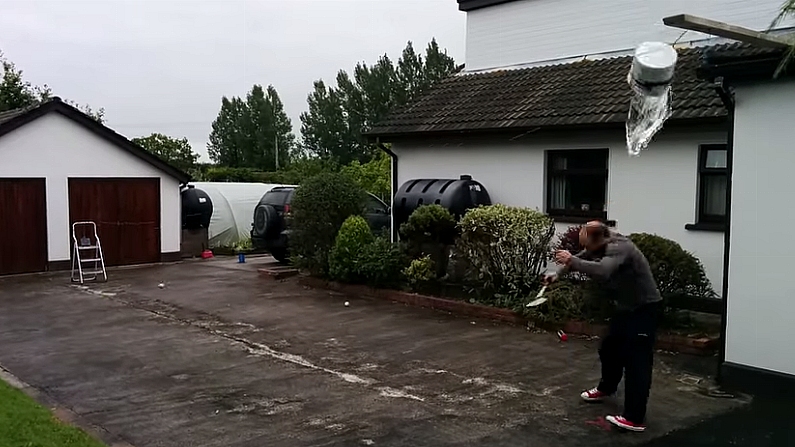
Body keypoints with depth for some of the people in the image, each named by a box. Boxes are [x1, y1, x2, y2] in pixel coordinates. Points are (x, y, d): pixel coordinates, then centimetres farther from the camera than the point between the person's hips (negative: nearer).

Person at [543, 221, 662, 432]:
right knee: (610, 349, 22)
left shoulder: (619, 248, -29)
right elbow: (577, 258, 8)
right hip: (625, 307, 10)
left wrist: (572, 261, -45)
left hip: (644, 308, -10)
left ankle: (635, 418, -13)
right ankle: (606, 388, 47)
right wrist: (557, 271, -10)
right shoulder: (600, 246, -1)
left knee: (637, 360, -13)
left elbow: (603, 271, -48)